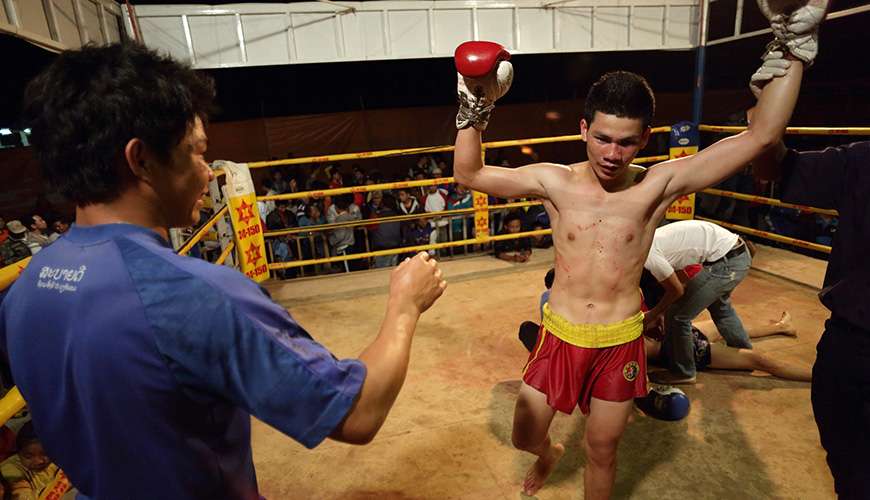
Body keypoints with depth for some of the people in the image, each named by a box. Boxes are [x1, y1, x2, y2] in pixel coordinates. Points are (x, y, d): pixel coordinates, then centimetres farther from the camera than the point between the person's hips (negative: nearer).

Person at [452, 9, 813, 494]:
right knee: (524, 437, 15)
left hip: (620, 343, 0)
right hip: (560, 337, 1)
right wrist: (474, 111, -12)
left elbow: (762, 134, -13)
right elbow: (468, 174, -3)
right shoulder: (555, 182, -9)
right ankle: (551, 452, 53)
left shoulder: (659, 185, -10)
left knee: (603, 451, 17)